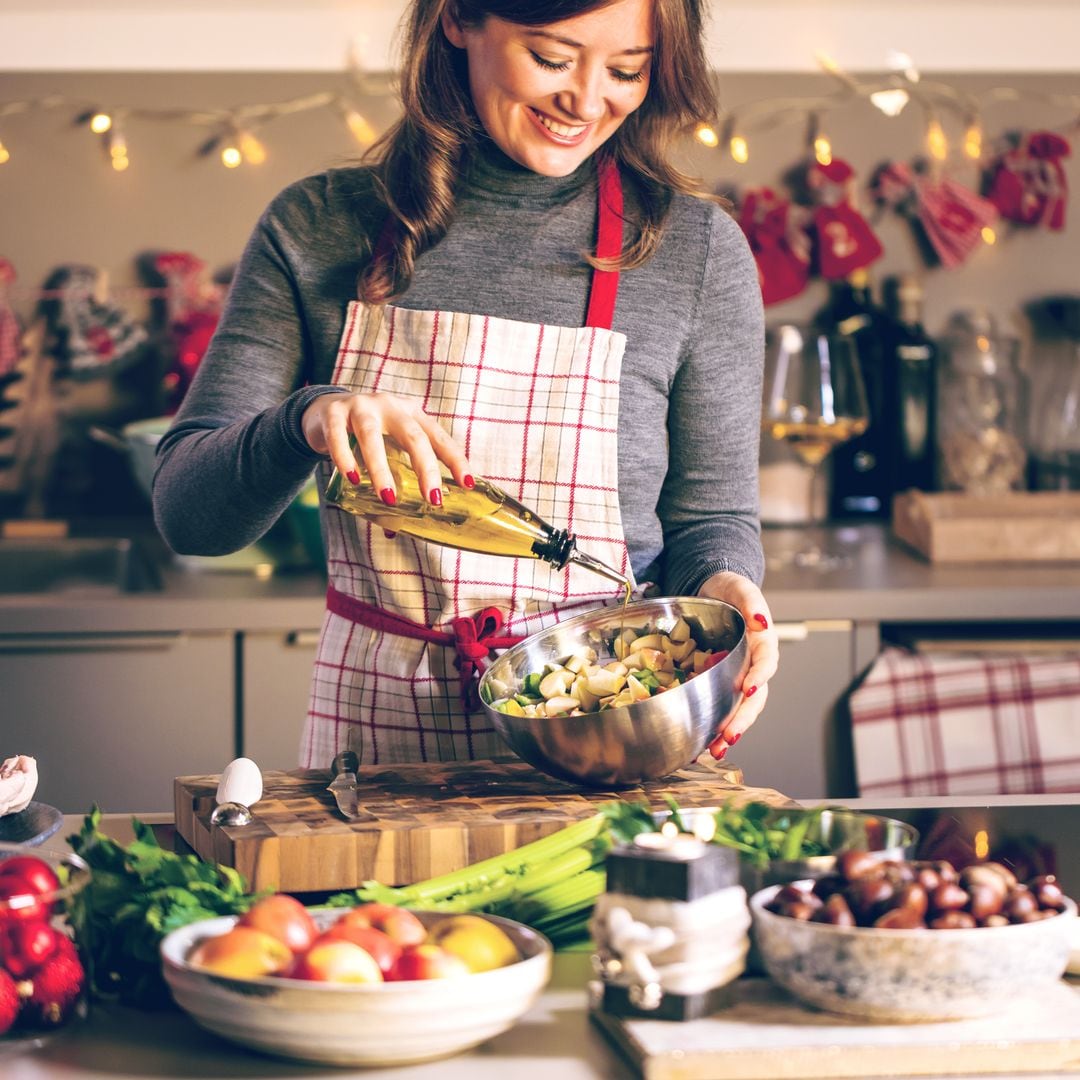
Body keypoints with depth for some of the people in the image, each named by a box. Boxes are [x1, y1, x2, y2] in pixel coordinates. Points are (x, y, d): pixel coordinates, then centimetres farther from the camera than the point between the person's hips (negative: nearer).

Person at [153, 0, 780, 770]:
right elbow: (185, 511, -1)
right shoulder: (318, 229, 4)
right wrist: (306, 421, -21)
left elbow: (712, 518, 9)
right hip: (376, 724, 1)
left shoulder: (696, 249, 2)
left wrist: (720, 588, -14)